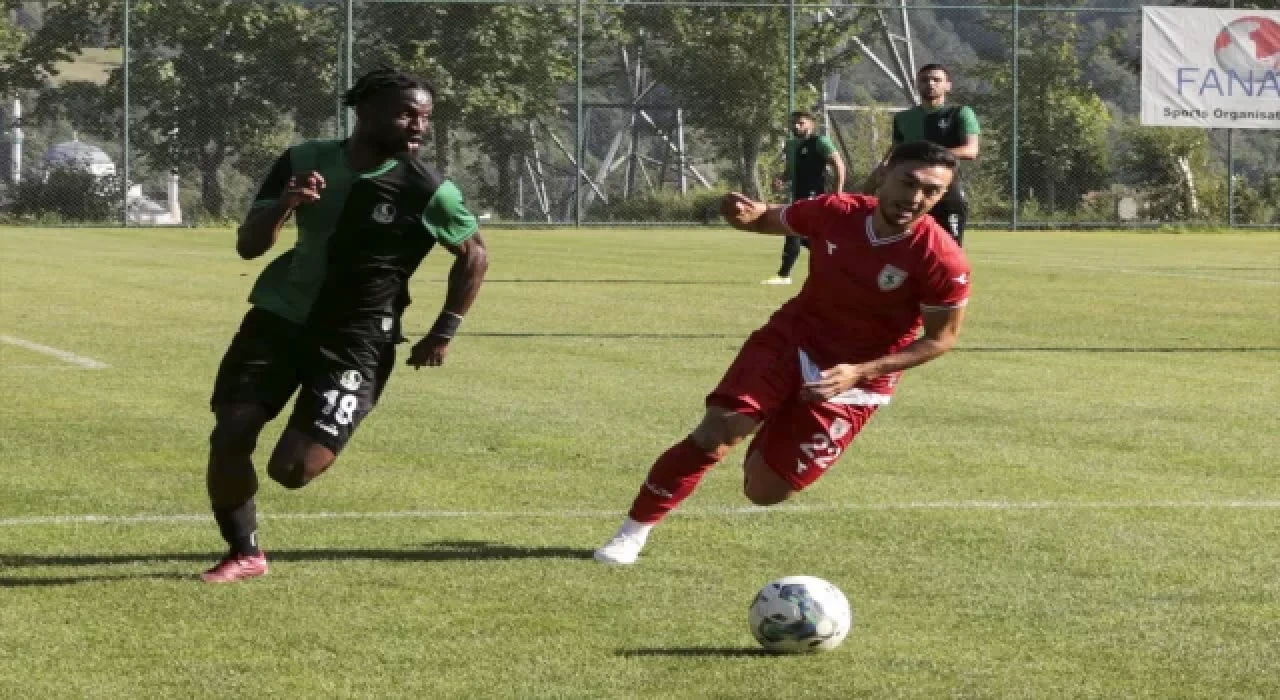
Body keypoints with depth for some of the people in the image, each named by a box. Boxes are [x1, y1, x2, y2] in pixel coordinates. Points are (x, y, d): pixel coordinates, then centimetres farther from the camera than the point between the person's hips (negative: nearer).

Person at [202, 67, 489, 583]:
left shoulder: (426, 191, -12)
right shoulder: (304, 162, -4)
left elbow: (474, 256, 3)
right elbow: (248, 246, -3)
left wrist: (443, 333, -1)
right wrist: (282, 206, -23)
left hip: (355, 342, -3)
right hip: (280, 318, 3)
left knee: (291, 469, -15)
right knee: (229, 436, -8)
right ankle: (244, 554, 14)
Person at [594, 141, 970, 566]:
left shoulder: (942, 259, -24)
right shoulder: (834, 213, -12)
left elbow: (942, 337, -12)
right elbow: (772, 220, 8)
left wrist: (861, 372, -21)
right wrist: (749, 214, -18)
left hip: (855, 379, -2)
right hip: (791, 340, 2)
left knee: (763, 492, -3)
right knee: (713, 435, -17)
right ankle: (632, 533, -2)